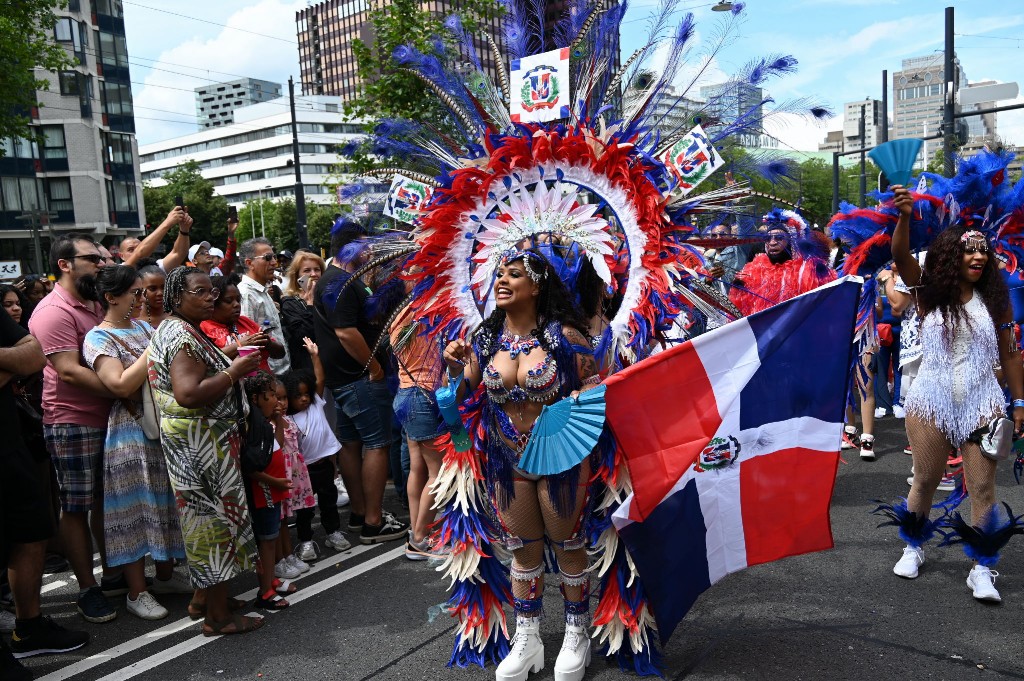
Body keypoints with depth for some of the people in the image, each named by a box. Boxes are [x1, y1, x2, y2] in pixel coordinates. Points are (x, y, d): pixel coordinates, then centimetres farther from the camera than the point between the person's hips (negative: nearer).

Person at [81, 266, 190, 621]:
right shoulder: (98, 338, -9)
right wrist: (156, 346, -19)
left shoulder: (143, 327, 11)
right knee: (136, 506, 0)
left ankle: (165, 575, 29)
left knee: (164, 501, 14)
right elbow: (121, 385, -22)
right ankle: (137, 592, 12)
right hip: (132, 431, -7)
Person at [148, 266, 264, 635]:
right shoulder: (182, 335, -18)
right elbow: (188, 394, -29)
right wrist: (234, 371, -22)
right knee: (216, 517, -2)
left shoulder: (177, 330, 15)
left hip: (200, 441, 11)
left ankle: (204, 597, 31)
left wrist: (229, 361, 13)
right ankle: (219, 616, 8)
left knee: (206, 517, 18)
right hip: (201, 443, -11)